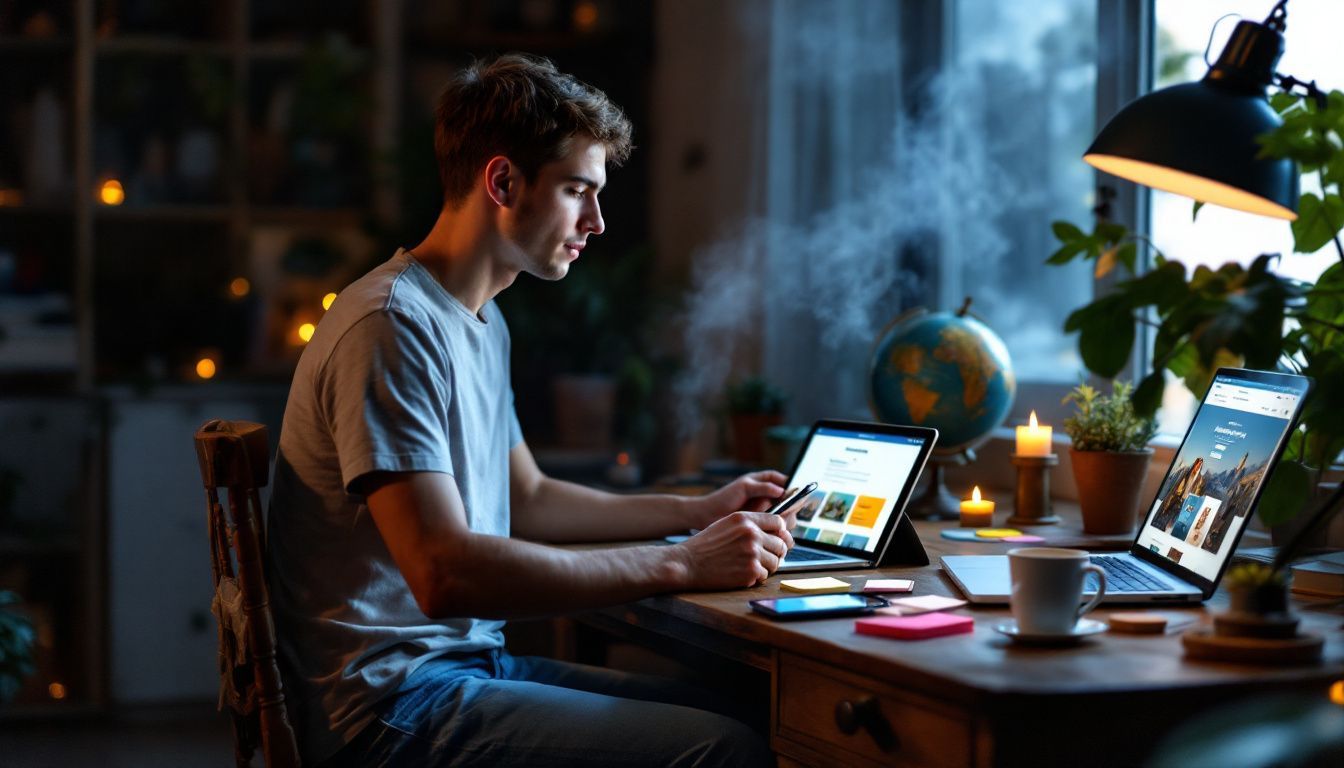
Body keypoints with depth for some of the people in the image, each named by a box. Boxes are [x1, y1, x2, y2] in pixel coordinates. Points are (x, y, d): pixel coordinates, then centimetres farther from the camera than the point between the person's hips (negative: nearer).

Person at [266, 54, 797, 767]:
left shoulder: (482, 324, 17)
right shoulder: (393, 327, -17)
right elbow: (443, 572, -26)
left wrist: (695, 511, 17)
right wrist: (680, 564, -23)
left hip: (471, 659, 10)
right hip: (395, 705, -10)